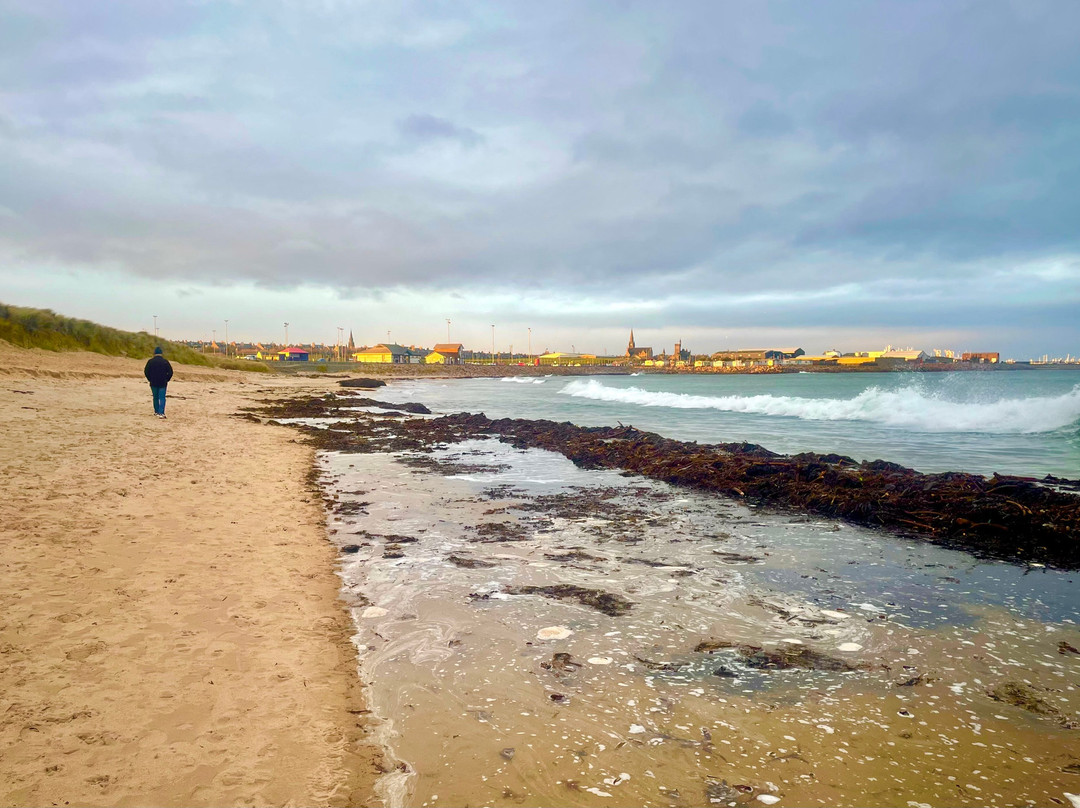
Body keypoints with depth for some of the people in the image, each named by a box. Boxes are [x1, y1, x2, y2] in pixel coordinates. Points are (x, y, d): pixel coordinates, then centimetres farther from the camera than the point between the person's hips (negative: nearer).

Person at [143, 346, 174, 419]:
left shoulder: (150, 361, -2)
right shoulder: (165, 361, -6)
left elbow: (146, 372, 0)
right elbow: (170, 372, -5)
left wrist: (150, 380, 11)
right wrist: (166, 380, 7)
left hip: (153, 383, 2)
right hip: (163, 383, -2)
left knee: (155, 397, 16)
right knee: (162, 398, -2)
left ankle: (156, 411, 25)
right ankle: (161, 413, -12)